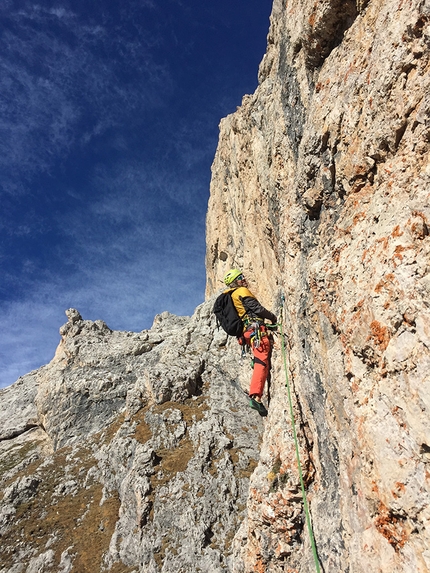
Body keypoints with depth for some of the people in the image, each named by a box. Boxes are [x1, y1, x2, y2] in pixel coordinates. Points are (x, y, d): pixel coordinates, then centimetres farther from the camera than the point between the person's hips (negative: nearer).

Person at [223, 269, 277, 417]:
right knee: (262, 362, -18)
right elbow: (257, 308, -8)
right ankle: (256, 397, -30)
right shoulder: (242, 291, 0)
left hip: (246, 332, 9)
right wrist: (273, 317, 7)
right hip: (256, 328, -9)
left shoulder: (231, 297, 26)